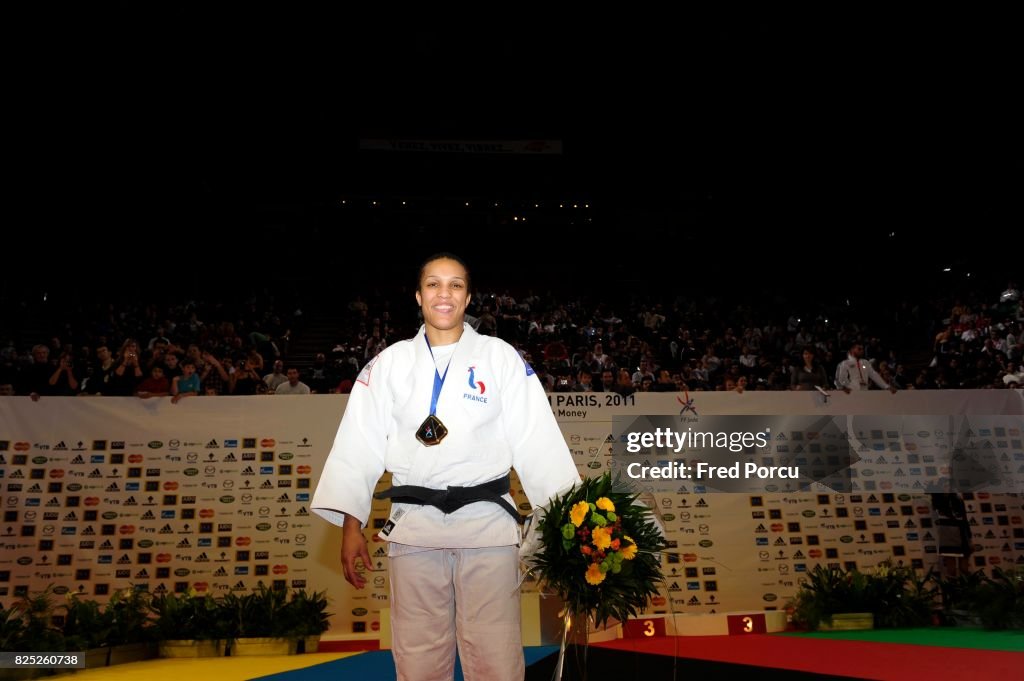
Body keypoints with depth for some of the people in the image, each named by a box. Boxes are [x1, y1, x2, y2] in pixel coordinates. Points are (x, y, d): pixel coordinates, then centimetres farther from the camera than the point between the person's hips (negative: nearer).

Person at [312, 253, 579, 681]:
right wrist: (351, 525, -1)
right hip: (413, 525, 1)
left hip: (487, 523, -1)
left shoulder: (501, 357, 3)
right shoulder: (389, 363, 6)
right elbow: (360, 446, 4)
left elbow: (536, 441, 0)